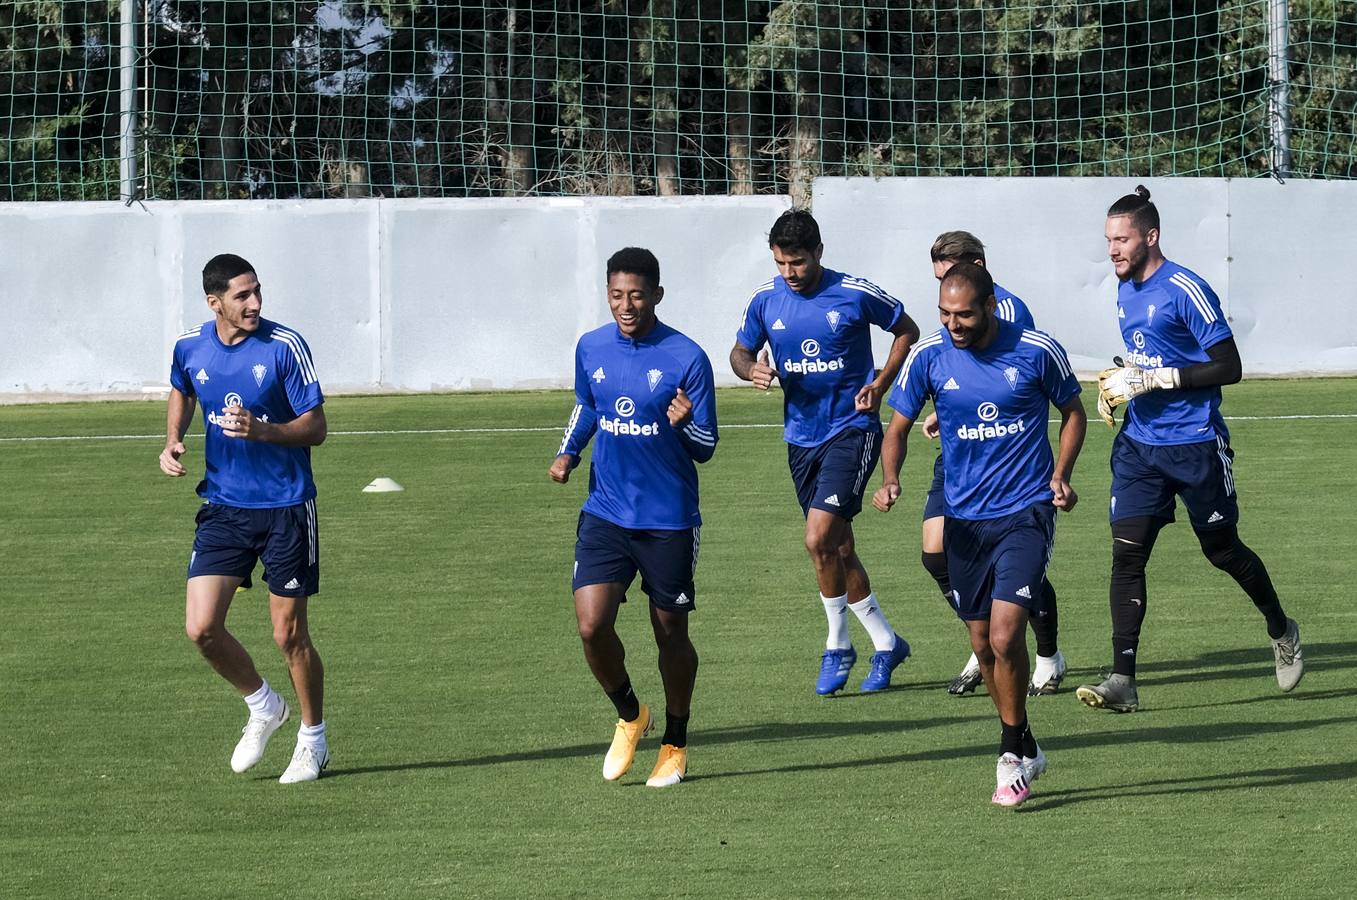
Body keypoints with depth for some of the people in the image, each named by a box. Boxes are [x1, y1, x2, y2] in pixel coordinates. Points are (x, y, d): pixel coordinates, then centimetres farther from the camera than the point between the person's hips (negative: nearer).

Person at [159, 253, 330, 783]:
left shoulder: (285, 347, -13)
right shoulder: (190, 347, 0)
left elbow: (315, 428, -10)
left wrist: (262, 430, -27)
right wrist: (173, 441, 6)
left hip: (285, 508, -4)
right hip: (223, 507, 4)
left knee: (289, 634, 2)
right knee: (201, 627, -7)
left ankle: (313, 739, 24)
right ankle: (263, 707, 20)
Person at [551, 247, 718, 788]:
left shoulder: (686, 358, -11)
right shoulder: (591, 349, 2)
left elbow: (705, 450, -8)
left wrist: (684, 424, -29)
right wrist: (569, 452, 6)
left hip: (669, 520, -3)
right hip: (605, 514, 3)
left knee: (671, 634, 7)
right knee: (591, 625, -12)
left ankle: (675, 745, 28)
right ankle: (629, 717, 15)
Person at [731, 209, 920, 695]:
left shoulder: (856, 294, -11)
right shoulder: (766, 300, 0)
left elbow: (907, 329, 4)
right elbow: (740, 351, 13)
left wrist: (880, 384, -7)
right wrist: (751, 369, -11)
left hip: (851, 430, -5)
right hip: (801, 435, 5)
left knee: (819, 539, -18)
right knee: (838, 550, 10)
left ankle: (838, 645, -1)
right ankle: (885, 643, 25)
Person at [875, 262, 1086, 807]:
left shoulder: (1037, 351, -8)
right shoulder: (928, 356, -4)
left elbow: (1072, 411, 9)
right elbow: (899, 426, 7)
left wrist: (1060, 474, -6)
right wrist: (890, 479, -13)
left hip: (1025, 513, -3)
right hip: (964, 518, 3)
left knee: (1005, 635, -16)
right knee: (983, 645, 10)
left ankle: (1012, 755, 2)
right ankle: (1025, 750, 30)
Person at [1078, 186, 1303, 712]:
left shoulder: (1185, 291, -15)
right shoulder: (1125, 293, 10)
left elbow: (1228, 368, -16)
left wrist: (1152, 380, -21)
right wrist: (1119, 384, 5)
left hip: (1195, 445, -6)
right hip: (1139, 445, 6)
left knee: (1222, 550, 8)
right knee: (1127, 552, -7)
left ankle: (1282, 633, 35)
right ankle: (1122, 680, -10)